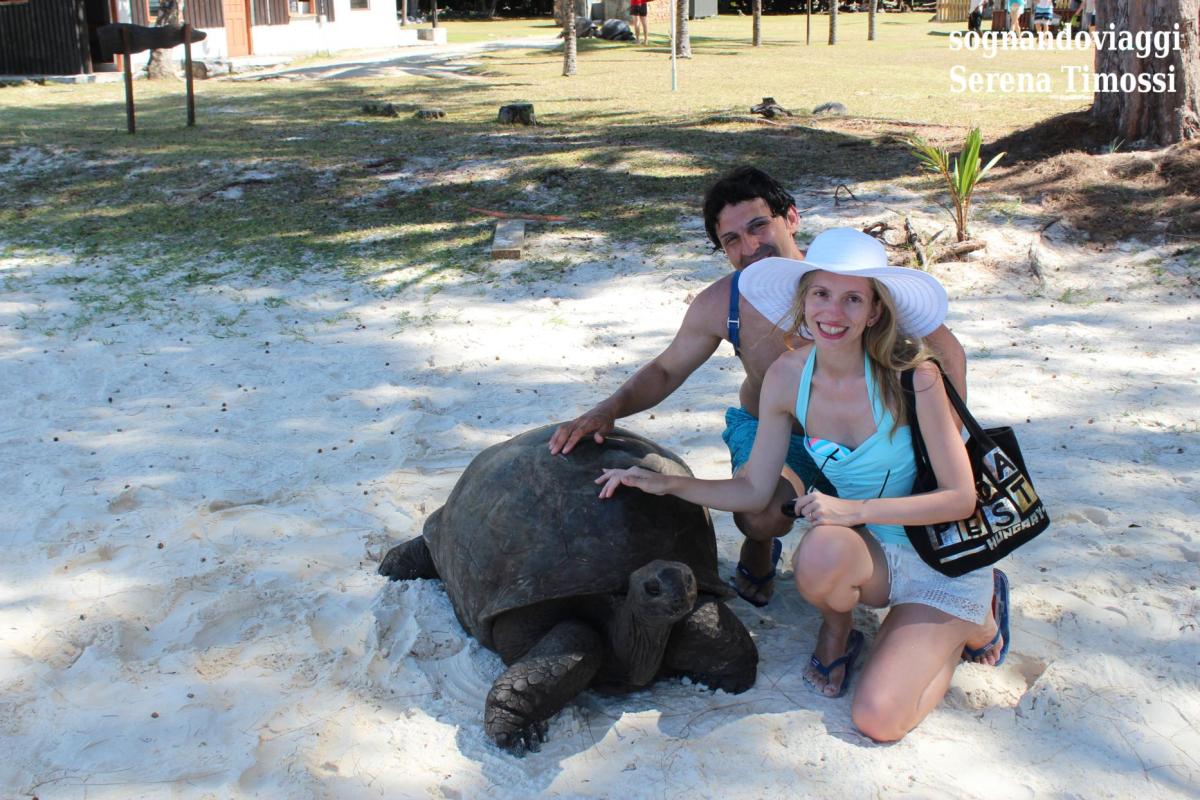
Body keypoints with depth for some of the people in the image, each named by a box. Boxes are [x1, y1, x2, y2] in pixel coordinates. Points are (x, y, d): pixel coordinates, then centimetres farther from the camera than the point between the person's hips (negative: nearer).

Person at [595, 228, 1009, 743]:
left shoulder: (911, 376, -23)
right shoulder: (788, 378, -9)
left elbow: (961, 497, -18)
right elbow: (754, 491, 0)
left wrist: (854, 510, -27)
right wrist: (666, 484, -10)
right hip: (872, 553, 3)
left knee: (877, 720, -18)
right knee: (820, 554, -36)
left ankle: (973, 623, 12)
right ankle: (836, 632, 2)